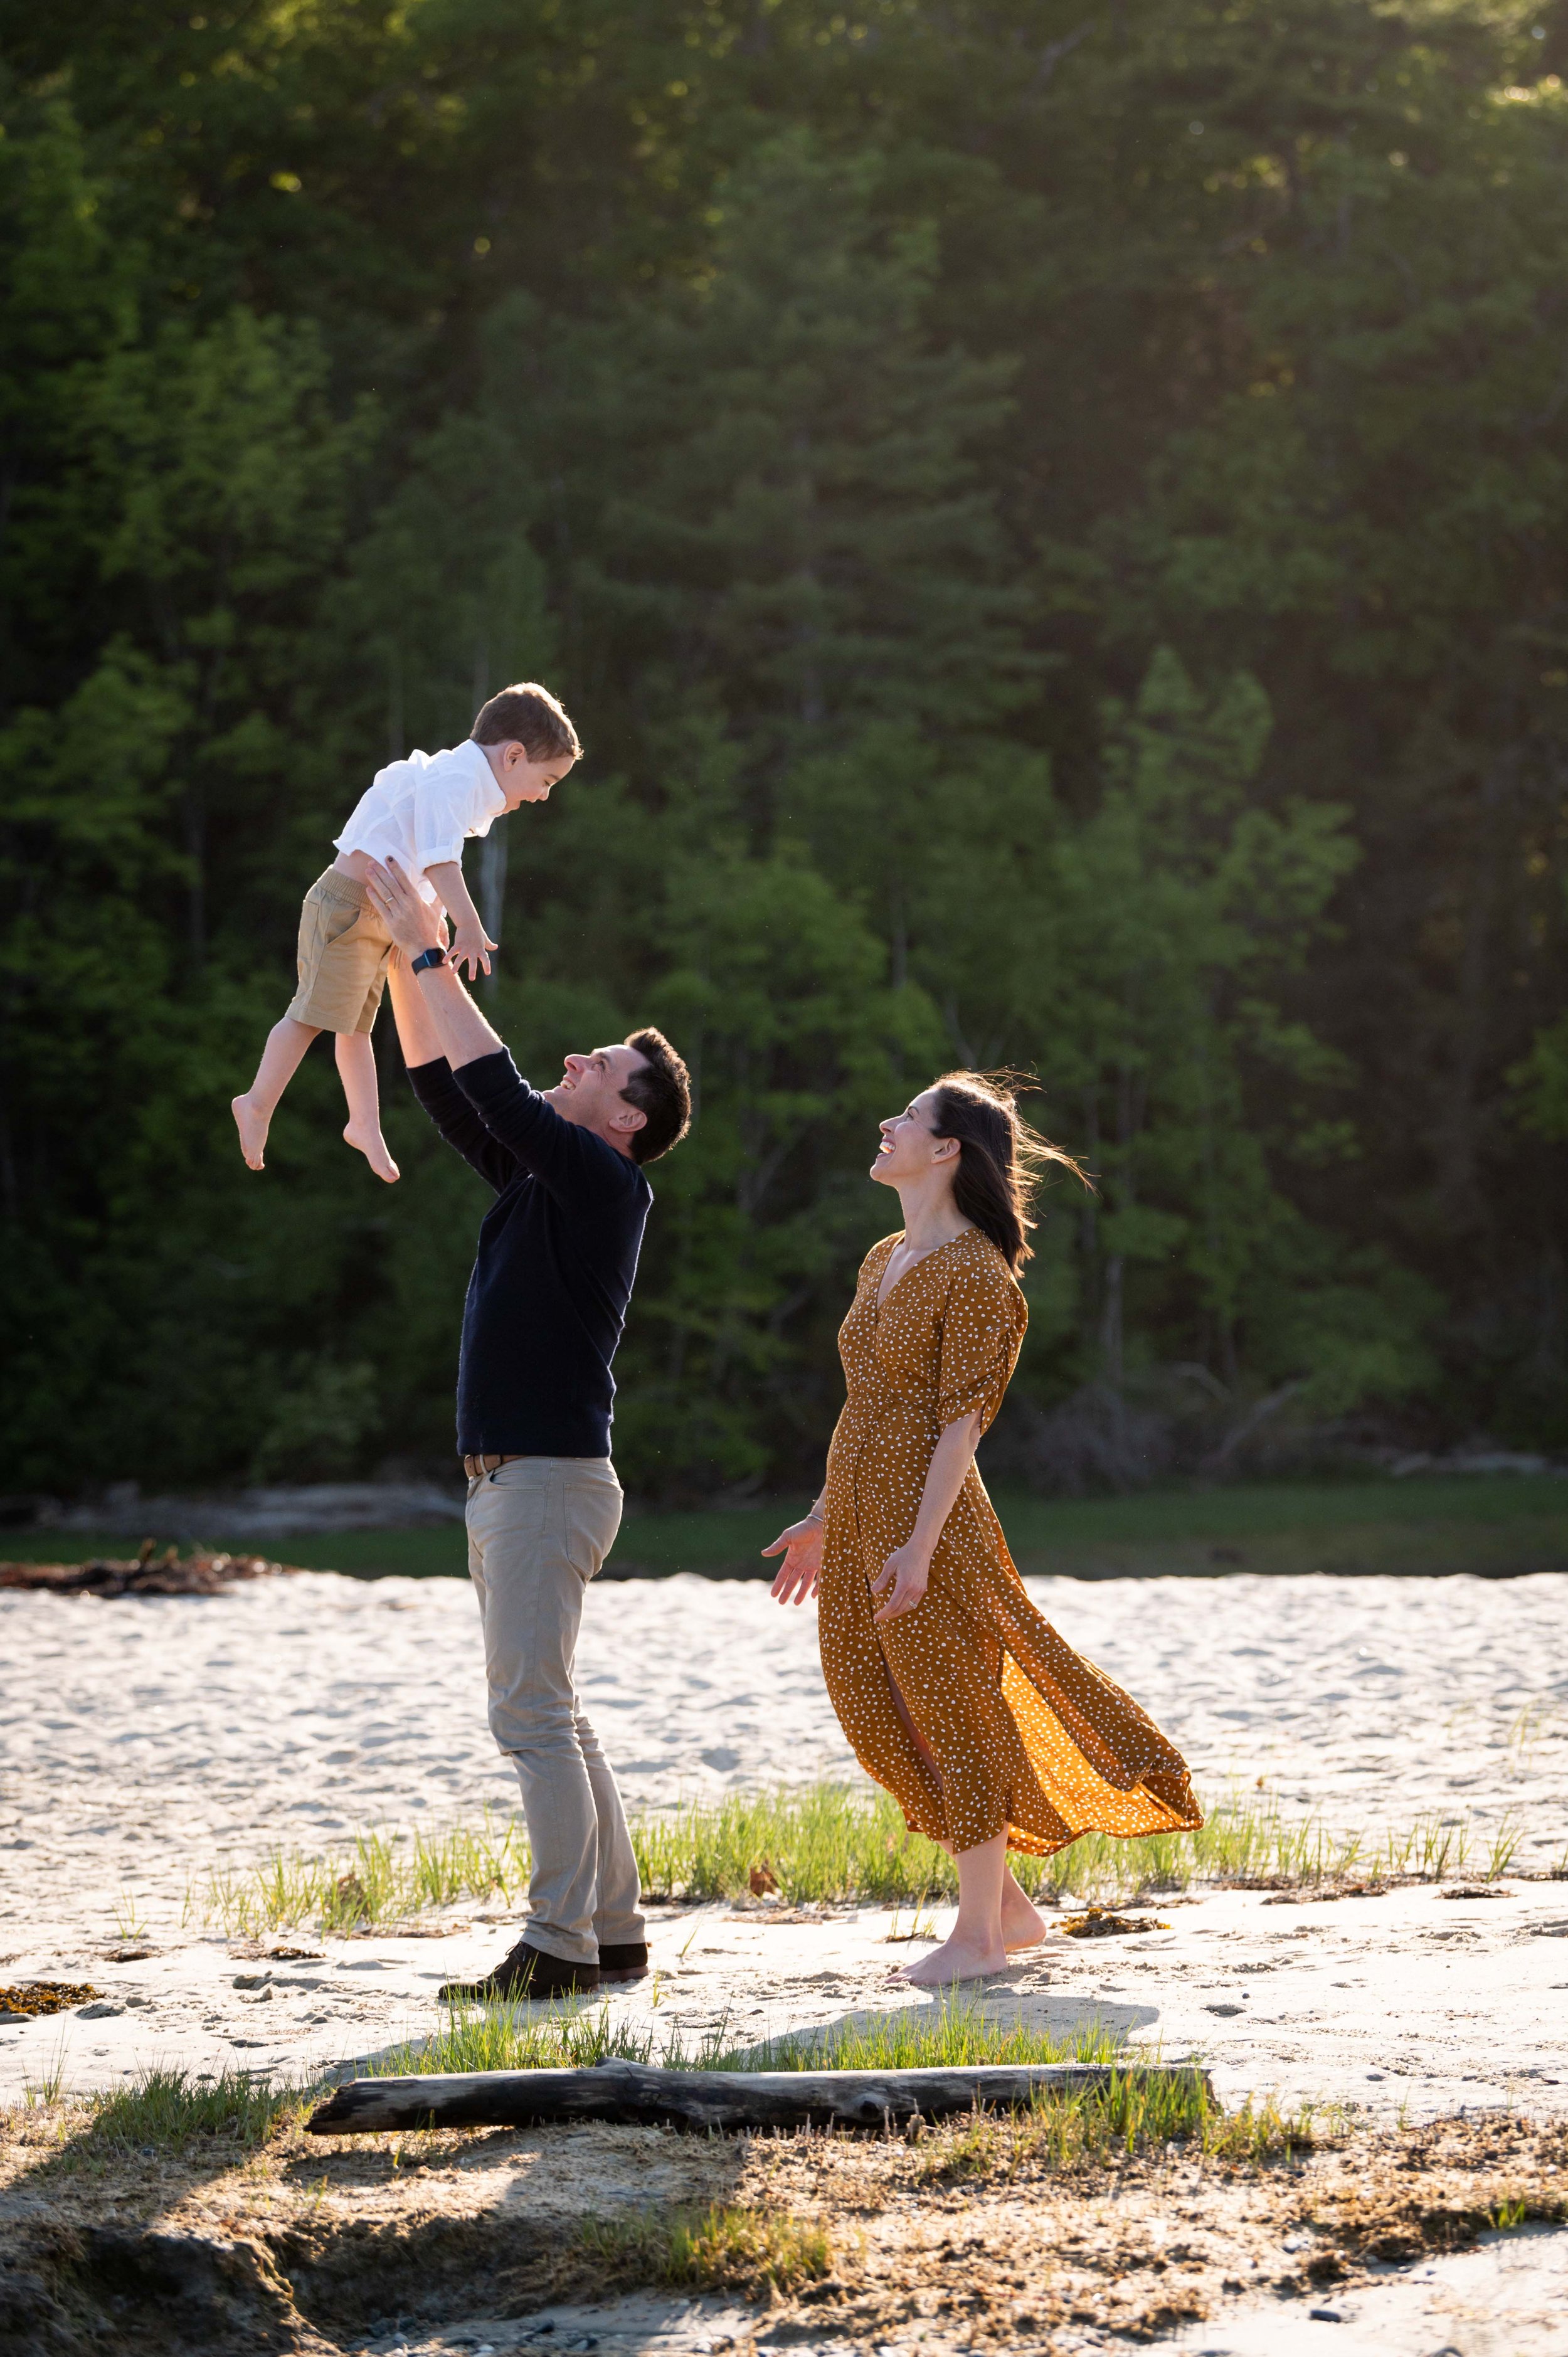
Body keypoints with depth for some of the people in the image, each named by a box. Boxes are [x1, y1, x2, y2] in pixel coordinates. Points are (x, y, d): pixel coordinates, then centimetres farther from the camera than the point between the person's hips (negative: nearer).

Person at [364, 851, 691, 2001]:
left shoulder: (606, 1183, -9)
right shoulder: (539, 1180, 16)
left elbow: (497, 1089, -18)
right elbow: (446, 1086, 19)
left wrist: (430, 957, -13)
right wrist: (405, 956, 12)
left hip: (553, 1476, -10)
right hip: (507, 1477, 10)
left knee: (532, 1711, -11)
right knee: (548, 1713, 11)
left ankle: (561, 1945, -11)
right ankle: (615, 1933, 14)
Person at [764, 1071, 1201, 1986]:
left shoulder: (975, 1274, -12)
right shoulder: (884, 1261, 14)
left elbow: (960, 1421, -16)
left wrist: (919, 1545, -22)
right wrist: (822, 1520, 19)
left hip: (927, 1511, -9)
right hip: (859, 1511, 9)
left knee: (953, 1712, -1)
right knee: (887, 1716, 10)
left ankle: (980, 1934, 8)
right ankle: (1011, 1907, 21)